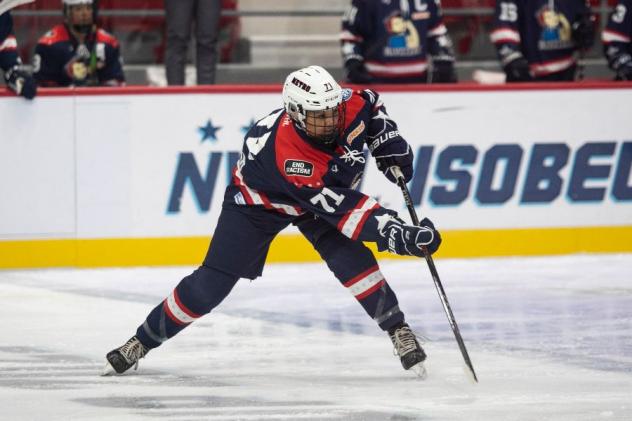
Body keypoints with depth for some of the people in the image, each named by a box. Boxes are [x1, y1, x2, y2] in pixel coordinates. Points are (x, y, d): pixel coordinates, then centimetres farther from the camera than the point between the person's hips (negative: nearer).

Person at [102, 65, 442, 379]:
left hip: (327, 189, 4)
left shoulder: (349, 106, -29)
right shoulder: (286, 154, -44)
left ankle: (398, 330, -6)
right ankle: (143, 341, 10)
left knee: (350, 258, -21)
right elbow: (341, 209, -45)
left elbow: (371, 105, 0)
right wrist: (396, 233, -49)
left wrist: (390, 147, -9)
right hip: (257, 198, -4)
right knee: (211, 284, -5)